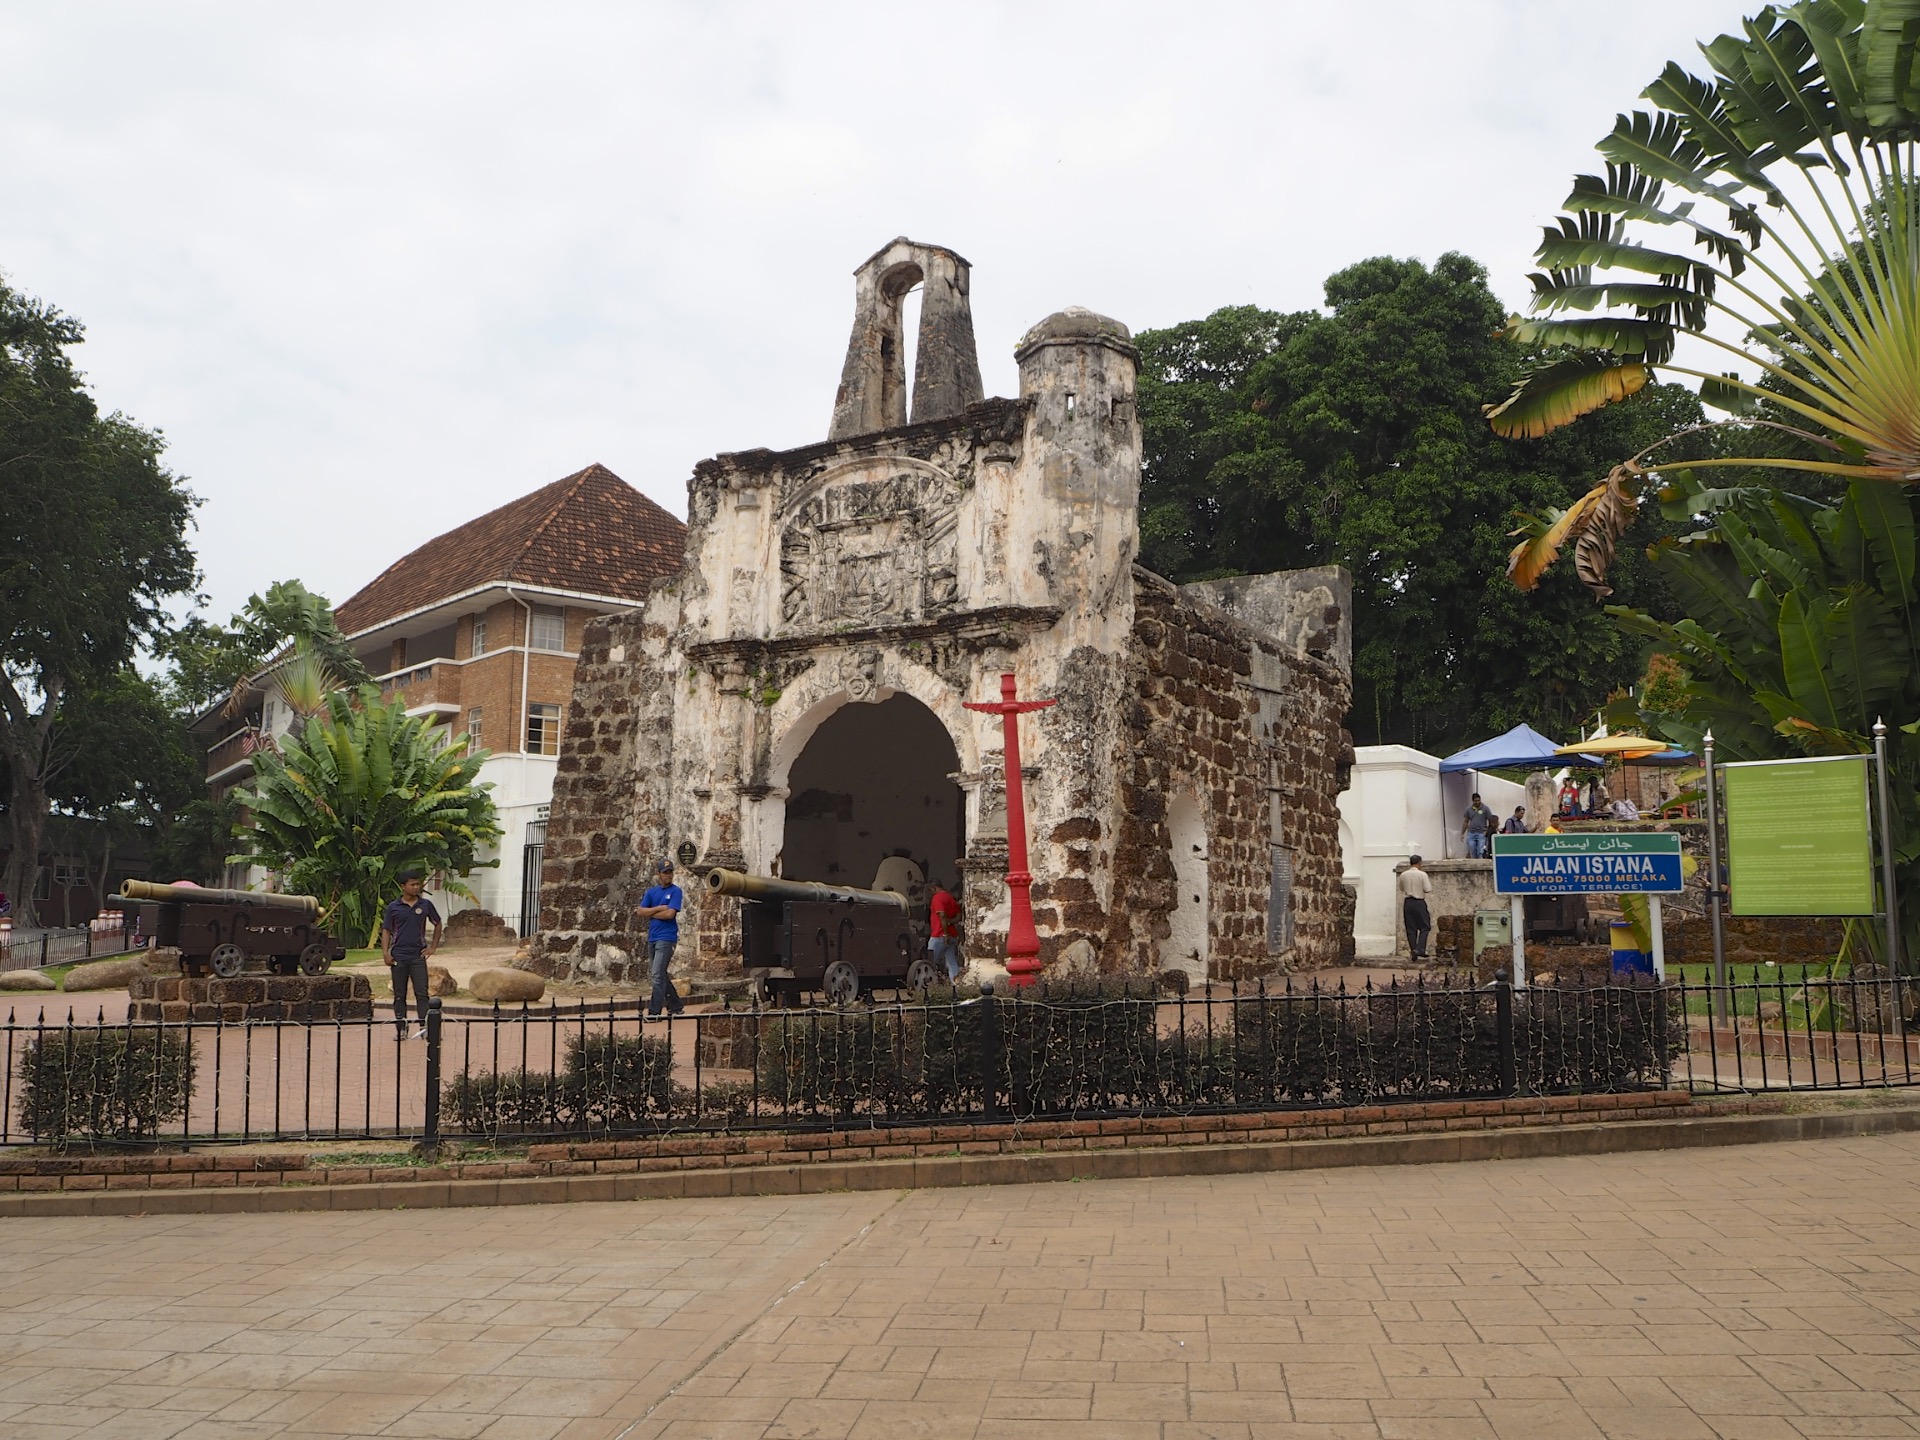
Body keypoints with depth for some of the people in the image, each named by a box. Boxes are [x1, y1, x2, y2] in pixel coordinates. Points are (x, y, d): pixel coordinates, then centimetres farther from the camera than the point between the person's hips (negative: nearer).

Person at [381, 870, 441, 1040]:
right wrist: (385, 953, -8)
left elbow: (437, 924, 16)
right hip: (398, 957, 0)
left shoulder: (425, 905, 4)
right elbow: (386, 931, 3)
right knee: (399, 995, 6)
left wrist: (433, 946, 8)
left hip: (418, 956, 0)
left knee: (421, 993, -8)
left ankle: (423, 1026, -11)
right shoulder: (393, 907, 1)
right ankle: (401, 1029, 12)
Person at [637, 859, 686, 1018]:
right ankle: (675, 1006, 25)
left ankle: (654, 1011, -13)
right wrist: (659, 908, -9)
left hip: (667, 938, -7)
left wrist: (649, 913, -3)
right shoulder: (652, 892, 13)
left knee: (658, 975, -13)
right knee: (661, 975, 13)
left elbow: (670, 914, -15)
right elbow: (640, 912, 3)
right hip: (652, 938, 7)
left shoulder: (675, 891, -3)